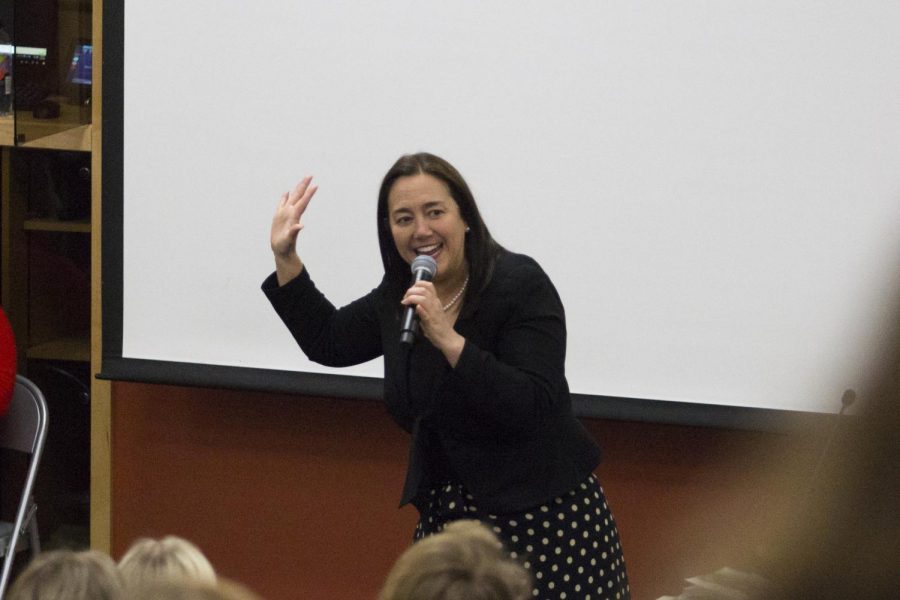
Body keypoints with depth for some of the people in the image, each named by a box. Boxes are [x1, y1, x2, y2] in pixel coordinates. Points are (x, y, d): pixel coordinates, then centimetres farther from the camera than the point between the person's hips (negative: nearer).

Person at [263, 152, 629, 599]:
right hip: (448, 513, 6)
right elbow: (328, 342, 23)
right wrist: (285, 258, 16)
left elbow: (533, 407, -23)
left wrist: (448, 340, -30)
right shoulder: (399, 295, 6)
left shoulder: (521, 285, -14)